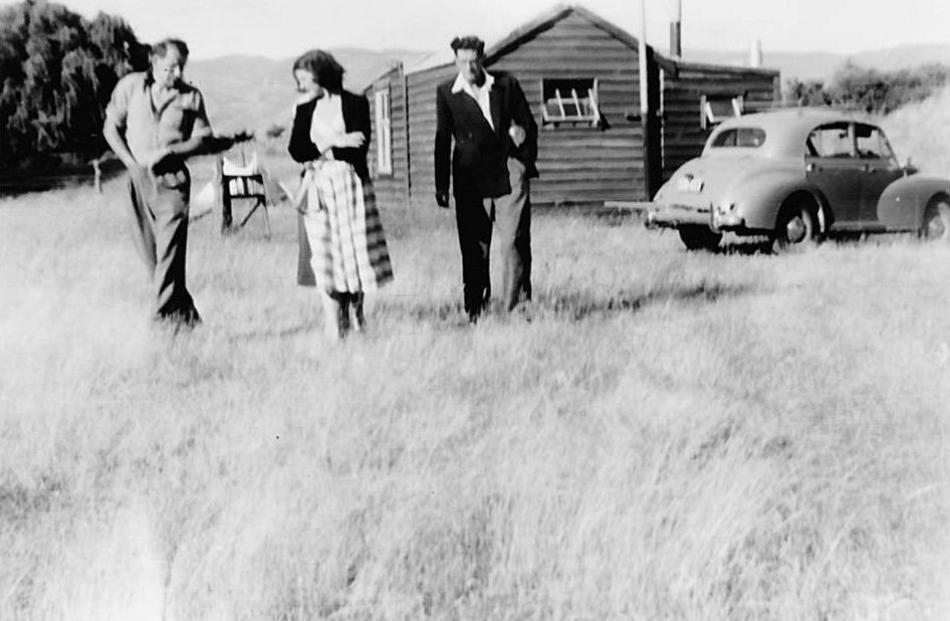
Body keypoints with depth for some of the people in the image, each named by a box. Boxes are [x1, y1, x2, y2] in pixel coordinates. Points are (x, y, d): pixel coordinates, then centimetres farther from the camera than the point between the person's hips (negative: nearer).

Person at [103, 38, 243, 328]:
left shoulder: (191, 96, 0)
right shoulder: (130, 86, 3)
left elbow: (203, 139, 1)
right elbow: (111, 128, 8)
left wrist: (168, 151, -13)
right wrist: (131, 163, -3)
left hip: (172, 179, -2)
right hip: (138, 179, 3)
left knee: (169, 252, -12)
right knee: (148, 251, 8)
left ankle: (165, 314, -9)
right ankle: (185, 312, 22)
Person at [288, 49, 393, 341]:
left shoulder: (356, 104, 1)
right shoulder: (304, 109, 12)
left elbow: (359, 149, -9)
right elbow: (296, 150, 0)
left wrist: (318, 151, -8)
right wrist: (333, 142, -11)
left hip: (350, 184, -2)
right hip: (317, 188, 2)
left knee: (355, 251, 0)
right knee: (323, 257, -5)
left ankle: (355, 310, 23)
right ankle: (334, 327, -2)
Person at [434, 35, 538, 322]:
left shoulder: (506, 84, 3)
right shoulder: (446, 92, 2)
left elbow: (528, 124, 12)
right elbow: (442, 140, 5)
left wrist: (526, 163, 5)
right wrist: (441, 185, 4)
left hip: (509, 173, 0)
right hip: (470, 178, 0)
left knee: (514, 243, -5)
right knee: (474, 248, 2)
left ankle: (515, 307, 1)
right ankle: (474, 309, 10)